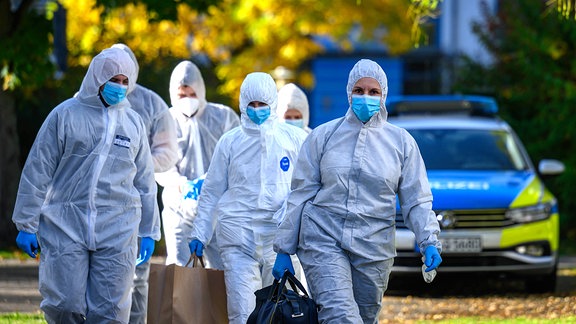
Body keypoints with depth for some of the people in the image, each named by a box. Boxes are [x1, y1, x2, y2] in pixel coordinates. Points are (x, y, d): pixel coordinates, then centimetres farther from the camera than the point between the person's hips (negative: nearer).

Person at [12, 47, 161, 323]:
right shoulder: (65, 115, 3)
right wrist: (26, 225, -1)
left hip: (117, 234, 2)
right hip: (66, 227, -2)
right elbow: (37, 171, 3)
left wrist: (149, 231, 19)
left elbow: (145, 181, 20)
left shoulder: (133, 122, 14)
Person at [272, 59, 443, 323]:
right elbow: (301, 195, 8)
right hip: (323, 242, -2)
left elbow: (416, 201, 7)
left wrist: (429, 242, -10)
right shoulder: (323, 136, 6)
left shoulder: (401, 142, 7)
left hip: (374, 250, 2)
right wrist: (284, 249, 6)